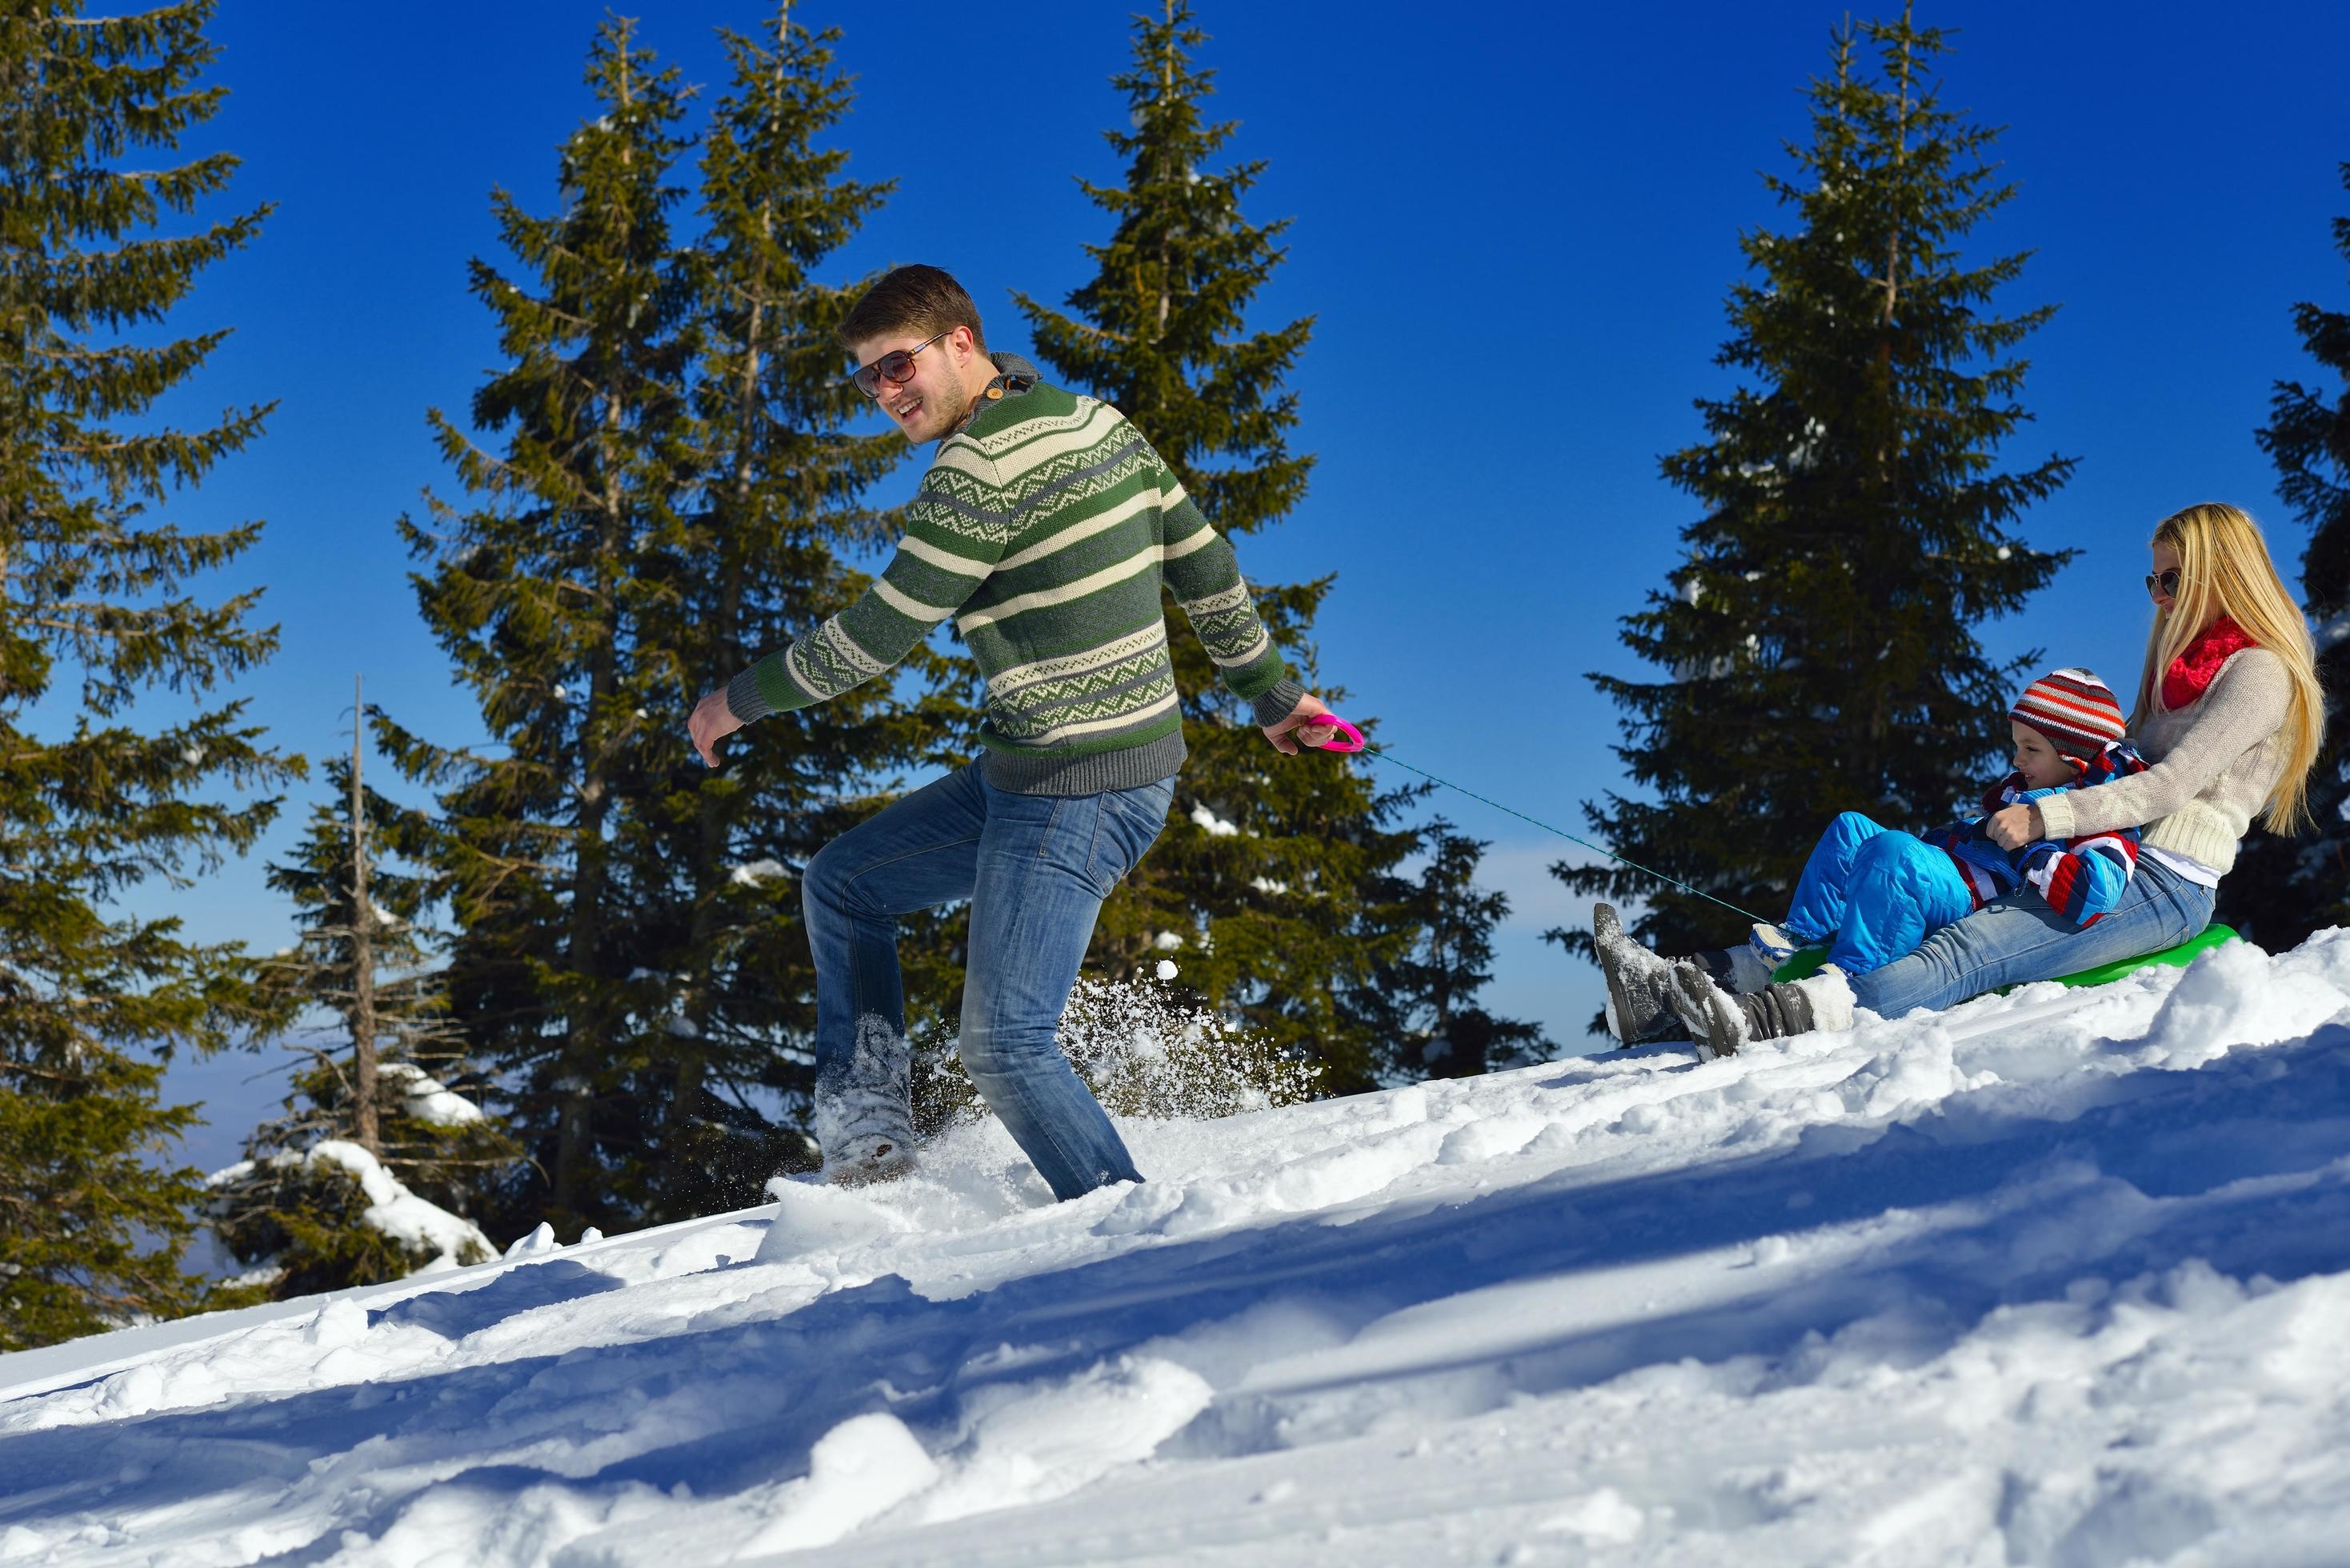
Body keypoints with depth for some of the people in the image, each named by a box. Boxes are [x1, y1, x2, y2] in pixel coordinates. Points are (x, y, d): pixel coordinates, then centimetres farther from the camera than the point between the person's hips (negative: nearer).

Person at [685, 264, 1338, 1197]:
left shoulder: (981, 465, -19)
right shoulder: (1096, 422, 9)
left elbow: (882, 631, -15)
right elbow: (1206, 567, 15)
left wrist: (742, 700, -2)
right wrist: (1269, 691, 27)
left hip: (1071, 795, -10)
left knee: (1005, 1047, -9)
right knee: (841, 884, 17)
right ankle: (866, 1128, 17)